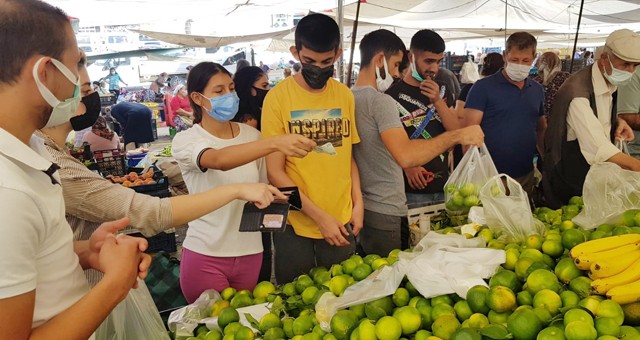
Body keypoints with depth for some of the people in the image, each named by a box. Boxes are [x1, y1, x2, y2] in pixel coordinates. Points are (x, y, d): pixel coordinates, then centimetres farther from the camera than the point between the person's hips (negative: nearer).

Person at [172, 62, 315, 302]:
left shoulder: (251, 135, 1)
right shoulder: (185, 141, -11)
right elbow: (219, 160, -34)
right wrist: (275, 143, -45)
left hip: (250, 252, 4)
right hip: (205, 255, -3)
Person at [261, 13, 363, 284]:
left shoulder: (345, 95, 2)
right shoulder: (278, 97, -11)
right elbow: (275, 171, -11)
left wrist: (358, 203, -1)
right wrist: (320, 216, -14)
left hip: (342, 221, 3)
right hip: (294, 223, -3)